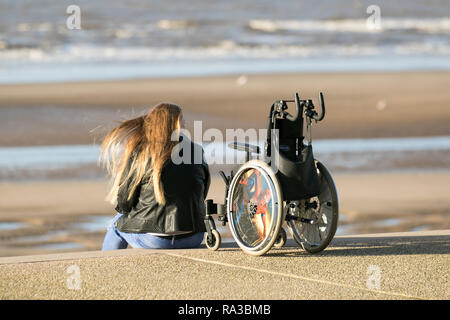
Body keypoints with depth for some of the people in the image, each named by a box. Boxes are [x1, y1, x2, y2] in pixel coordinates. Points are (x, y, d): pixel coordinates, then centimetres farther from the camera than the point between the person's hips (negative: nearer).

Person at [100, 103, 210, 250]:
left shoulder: (139, 156, -9)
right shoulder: (196, 151, 1)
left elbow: (124, 203, -5)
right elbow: (202, 195, 11)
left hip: (152, 240, -3)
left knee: (117, 223, 27)